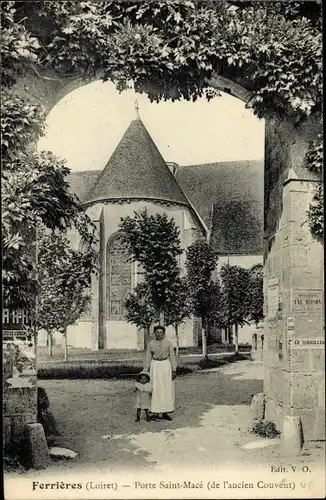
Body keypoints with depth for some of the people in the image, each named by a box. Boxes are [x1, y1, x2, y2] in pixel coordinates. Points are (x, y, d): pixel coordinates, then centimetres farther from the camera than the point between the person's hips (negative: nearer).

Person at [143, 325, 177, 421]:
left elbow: (172, 356, -1)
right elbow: (148, 357, 5)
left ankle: (164, 413, 11)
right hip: (155, 366, 0)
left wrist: (174, 370, -7)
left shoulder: (168, 343, -1)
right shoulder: (151, 343, 2)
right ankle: (155, 413, 6)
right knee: (155, 389, -2)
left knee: (167, 389, 1)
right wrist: (145, 371, 1)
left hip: (166, 366, 0)